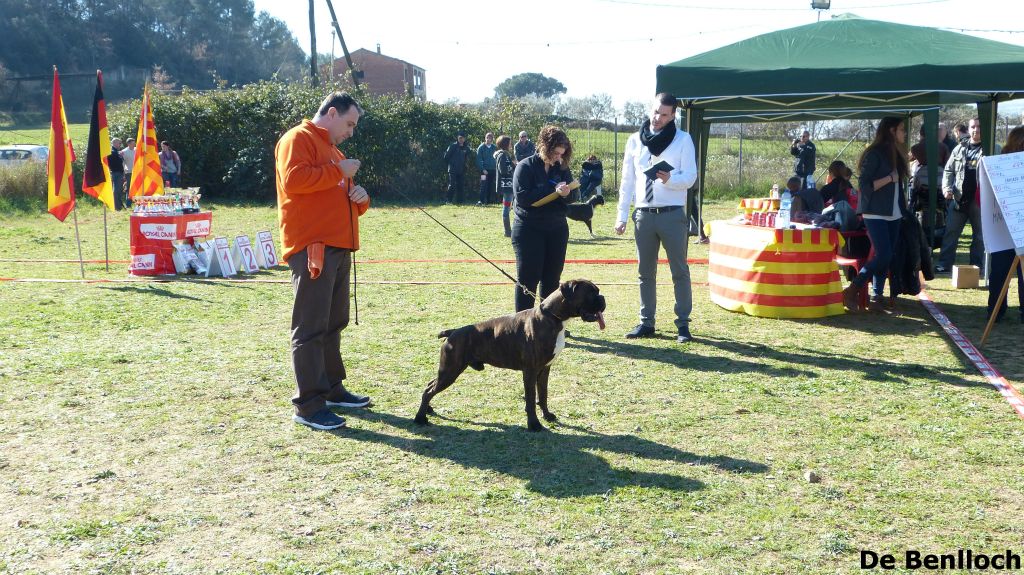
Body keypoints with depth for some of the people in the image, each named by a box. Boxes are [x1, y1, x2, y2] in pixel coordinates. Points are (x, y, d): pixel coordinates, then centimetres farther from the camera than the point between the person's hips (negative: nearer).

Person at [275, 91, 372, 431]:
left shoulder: (333, 150, 25)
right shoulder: (298, 139, -4)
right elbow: (293, 179, -22)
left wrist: (359, 198, 8)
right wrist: (338, 171, -12)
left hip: (338, 247, 10)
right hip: (312, 248, -10)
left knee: (334, 324, 15)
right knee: (310, 327, -8)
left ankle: (332, 389, 26)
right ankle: (308, 405, -6)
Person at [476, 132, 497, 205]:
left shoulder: (495, 148, 8)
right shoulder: (481, 147, -2)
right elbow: (479, 160, -5)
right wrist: (483, 169, -14)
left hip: (492, 169, 4)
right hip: (484, 170, -4)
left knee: (490, 186, 6)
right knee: (483, 185, -11)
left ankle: (488, 201, 14)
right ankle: (481, 201, -12)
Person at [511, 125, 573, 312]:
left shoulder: (562, 168, 7)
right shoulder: (526, 167, -7)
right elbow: (522, 196, -18)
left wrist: (567, 192, -18)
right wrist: (553, 191, -20)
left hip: (557, 231, 5)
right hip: (529, 230, -5)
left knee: (552, 279, 9)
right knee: (527, 279, -1)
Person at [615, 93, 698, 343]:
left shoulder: (683, 139, 0)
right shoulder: (635, 140, 8)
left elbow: (690, 177, -5)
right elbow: (627, 180, 9)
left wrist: (670, 179, -26)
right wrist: (622, 215, 5)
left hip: (672, 214, -3)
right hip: (643, 214, 3)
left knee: (679, 270, 0)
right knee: (646, 272, 9)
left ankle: (683, 323, 4)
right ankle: (646, 322, 17)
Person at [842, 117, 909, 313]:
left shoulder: (896, 154, 14)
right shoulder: (874, 154, -10)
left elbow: (898, 184, 18)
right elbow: (864, 185, -14)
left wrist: (903, 206, 9)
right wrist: (889, 178, -17)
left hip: (893, 215, 8)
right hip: (876, 214, -8)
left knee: (886, 258, 6)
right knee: (883, 256, -14)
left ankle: (877, 298, 10)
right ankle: (851, 291, -2)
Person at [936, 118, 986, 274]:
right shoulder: (960, 149, 10)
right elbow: (948, 170, 13)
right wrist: (947, 188, -3)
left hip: (980, 200, -3)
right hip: (959, 198, 3)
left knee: (979, 235, 7)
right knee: (950, 232, 4)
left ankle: (977, 266, 16)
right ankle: (944, 264, 10)